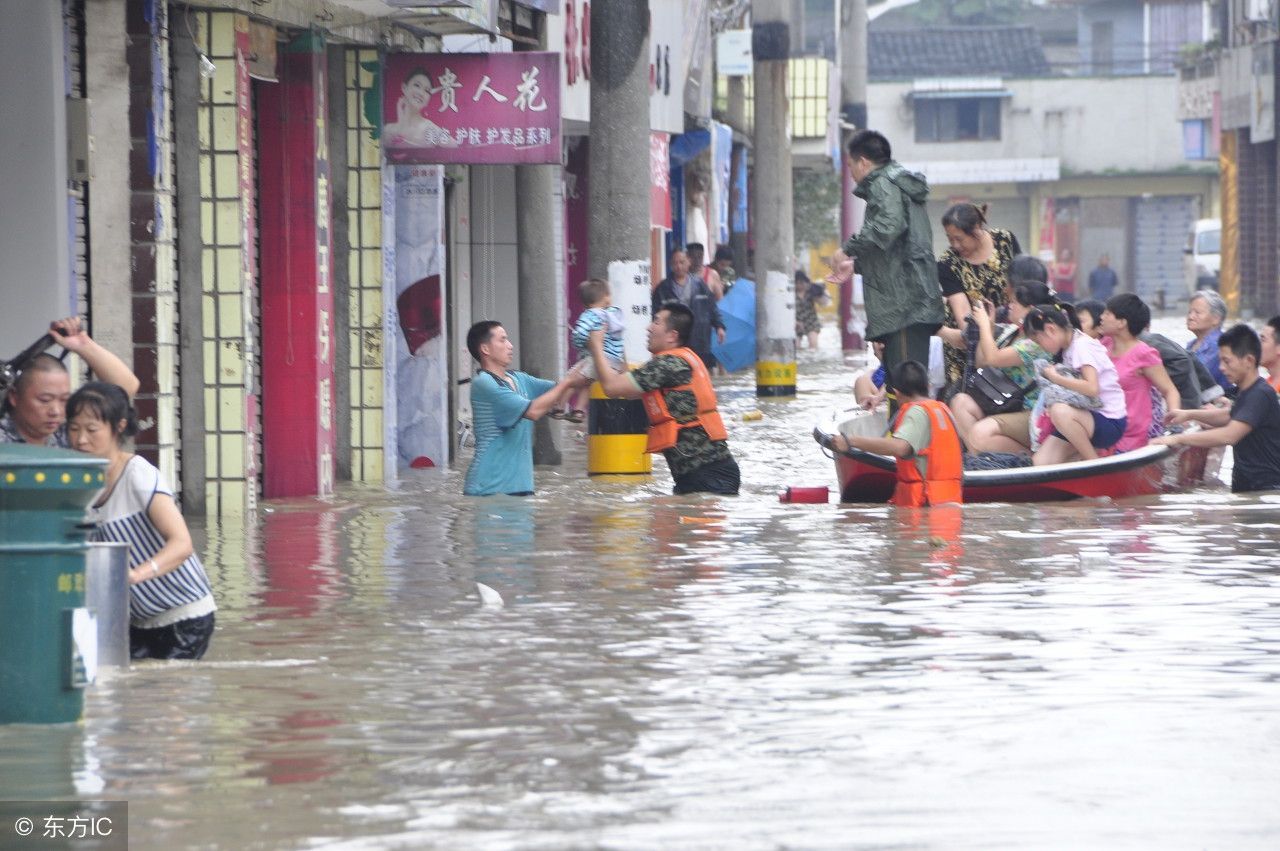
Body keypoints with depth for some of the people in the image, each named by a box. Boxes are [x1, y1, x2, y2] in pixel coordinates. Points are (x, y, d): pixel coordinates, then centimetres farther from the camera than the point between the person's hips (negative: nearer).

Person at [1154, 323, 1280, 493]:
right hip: (1243, 486, 9)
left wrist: (1178, 439, -29)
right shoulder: (1243, 392, 11)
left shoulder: (1261, 395, -20)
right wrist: (1190, 415, 18)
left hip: (1266, 488, -9)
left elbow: (1229, 435, -30)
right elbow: (1231, 416, 32)